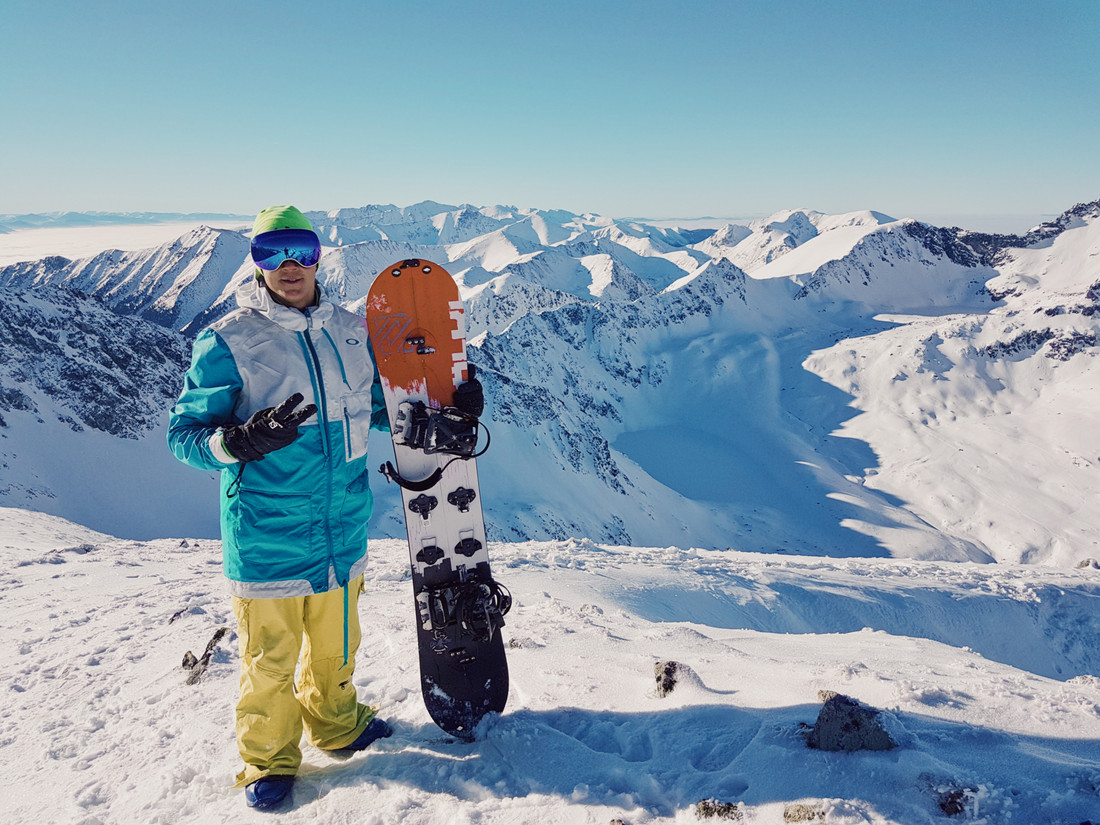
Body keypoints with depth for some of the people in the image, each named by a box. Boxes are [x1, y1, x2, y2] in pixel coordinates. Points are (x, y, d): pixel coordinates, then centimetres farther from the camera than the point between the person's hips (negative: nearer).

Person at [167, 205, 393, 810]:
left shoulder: (351, 331, 4)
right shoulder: (227, 341, -11)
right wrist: (239, 441, -30)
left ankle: (336, 724, 47)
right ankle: (268, 758, 33)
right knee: (270, 658, 9)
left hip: (342, 529, 5)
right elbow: (184, 433, -10)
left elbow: (378, 406, 18)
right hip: (267, 540, -4)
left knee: (336, 644, 22)